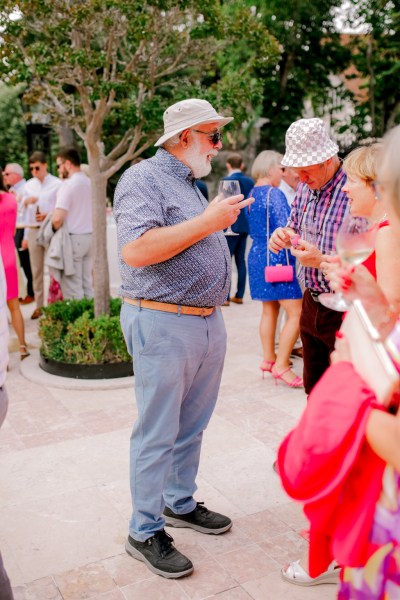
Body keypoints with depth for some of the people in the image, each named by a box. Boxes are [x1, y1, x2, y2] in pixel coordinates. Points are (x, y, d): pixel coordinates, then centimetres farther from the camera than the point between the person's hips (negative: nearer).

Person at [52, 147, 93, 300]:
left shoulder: (68, 185, -14)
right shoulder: (90, 183, 9)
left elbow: (57, 219, -20)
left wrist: (55, 234, -1)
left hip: (73, 238, -7)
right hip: (89, 236, 8)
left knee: (72, 287, -1)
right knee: (87, 283, 12)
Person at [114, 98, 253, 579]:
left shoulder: (190, 183, 18)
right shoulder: (143, 178, -11)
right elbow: (136, 250, -27)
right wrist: (207, 221, -22)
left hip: (208, 320, 9)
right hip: (163, 323, -9)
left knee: (191, 425, 18)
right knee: (157, 434, 1)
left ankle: (180, 504, 35)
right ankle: (144, 532, 16)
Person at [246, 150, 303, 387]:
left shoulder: (252, 194, 13)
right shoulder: (274, 194, -14)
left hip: (258, 256, 10)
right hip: (277, 259, -10)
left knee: (270, 309, 16)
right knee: (297, 313, -7)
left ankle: (269, 359, 22)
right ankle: (281, 365, -5)